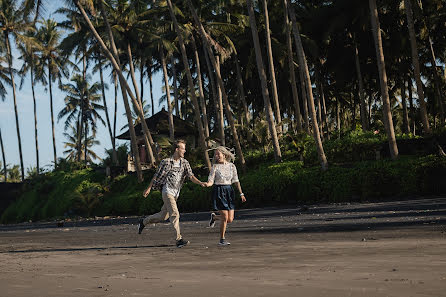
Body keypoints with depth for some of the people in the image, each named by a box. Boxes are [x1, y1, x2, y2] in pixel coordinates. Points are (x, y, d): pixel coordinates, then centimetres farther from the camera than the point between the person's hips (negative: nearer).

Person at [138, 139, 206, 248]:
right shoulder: (166, 162, -9)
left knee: (163, 216, 15)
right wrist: (149, 188, 5)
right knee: (175, 214, -17)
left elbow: (191, 176, -2)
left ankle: (144, 221, 38)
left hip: (176, 193, 7)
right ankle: (179, 239, -17)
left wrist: (200, 183, -20)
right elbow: (156, 176, 0)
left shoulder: (184, 163, 5)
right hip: (167, 191, -6)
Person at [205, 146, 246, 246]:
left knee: (230, 219, 0)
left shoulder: (231, 166, 7)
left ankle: (214, 217, 30)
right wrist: (207, 184, -28)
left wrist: (241, 194, 4)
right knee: (225, 217, -11)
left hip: (229, 192, 4)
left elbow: (236, 181, 9)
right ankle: (222, 239, 6)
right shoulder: (215, 167, -1)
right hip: (219, 192, -4)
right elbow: (211, 181, -4)